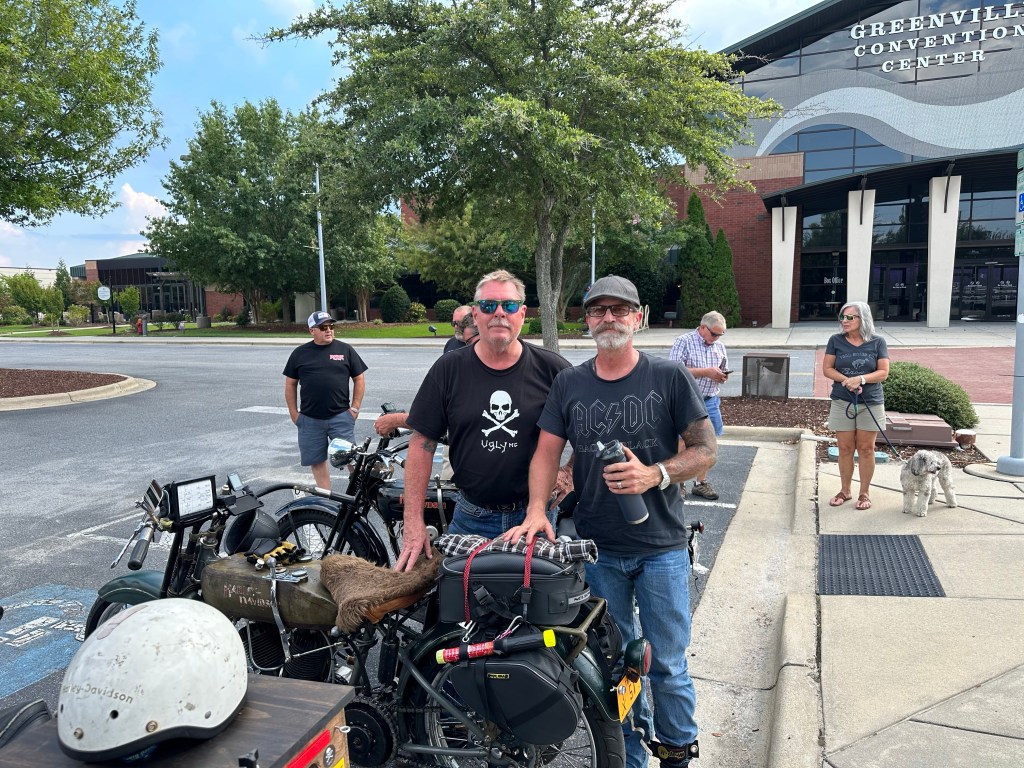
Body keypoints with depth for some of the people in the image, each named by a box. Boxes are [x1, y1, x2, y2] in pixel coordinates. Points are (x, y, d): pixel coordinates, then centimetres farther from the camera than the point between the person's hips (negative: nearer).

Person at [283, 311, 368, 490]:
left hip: (341, 416, -2)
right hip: (310, 419, 2)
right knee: (317, 460, 8)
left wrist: (355, 408, 0)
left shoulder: (345, 350, 3)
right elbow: (290, 384, 10)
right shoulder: (300, 353, 5)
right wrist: (294, 413, 5)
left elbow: (359, 380, 6)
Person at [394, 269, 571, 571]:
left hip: (535, 515, 0)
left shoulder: (552, 369, -6)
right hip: (470, 517, 1)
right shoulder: (448, 370, -3)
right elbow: (422, 443, -3)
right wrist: (413, 522, -7)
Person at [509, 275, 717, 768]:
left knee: (667, 664, 8)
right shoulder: (568, 384, 4)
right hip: (596, 547, 3)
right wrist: (537, 510, -15)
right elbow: (546, 452, 1)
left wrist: (655, 475, -20)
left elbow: (705, 449, -4)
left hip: (661, 546, -2)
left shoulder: (669, 376, -4)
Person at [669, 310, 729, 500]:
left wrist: (722, 376, -4)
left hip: (710, 401, 6)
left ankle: (701, 482, 23)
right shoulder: (684, 341, -9)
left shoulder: (719, 346, 11)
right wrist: (706, 372, -21)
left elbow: (723, 371, 22)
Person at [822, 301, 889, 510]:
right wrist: (846, 380, -17)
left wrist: (861, 379, -21)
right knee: (845, 448, 7)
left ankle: (865, 493, 18)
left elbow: (883, 372, -4)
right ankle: (845, 490, 22)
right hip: (842, 402, 1)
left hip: (870, 403, -1)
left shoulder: (877, 342, -1)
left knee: (866, 448, 5)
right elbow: (827, 369, 0)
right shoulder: (836, 341, 1)